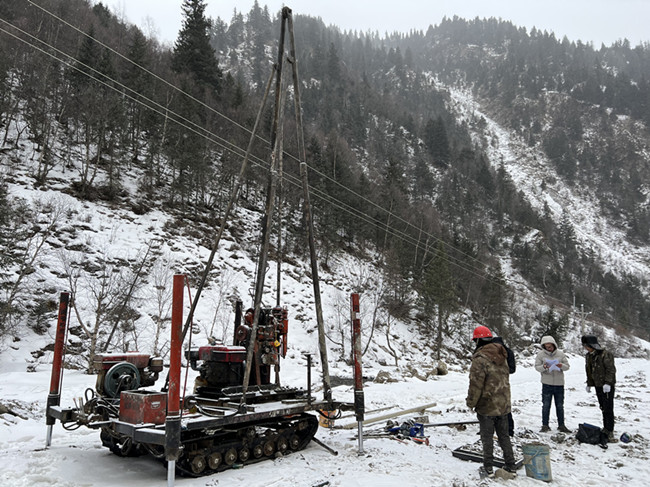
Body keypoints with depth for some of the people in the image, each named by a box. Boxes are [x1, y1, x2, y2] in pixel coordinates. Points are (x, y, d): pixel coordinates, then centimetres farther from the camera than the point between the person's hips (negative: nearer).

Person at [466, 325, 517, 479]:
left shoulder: (480, 359, -21)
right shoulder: (502, 357, 6)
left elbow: (476, 384, -20)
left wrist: (471, 403, -8)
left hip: (487, 406, -7)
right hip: (503, 405, 7)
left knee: (487, 437, 6)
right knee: (504, 436, 17)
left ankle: (488, 468, 14)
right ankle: (511, 468, 22)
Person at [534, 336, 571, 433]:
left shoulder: (560, 354, 3)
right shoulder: (541, 354, -2)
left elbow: (567, 366, 5)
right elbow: (537, 367, -3)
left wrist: (561, 365, -17)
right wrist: (543, 367, -24)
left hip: (559, 383, 2)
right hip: (547, 384, -2)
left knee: (560, 406, 11)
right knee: (546, 405, 2)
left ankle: (561, 425, 21)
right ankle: (545, 425, 11)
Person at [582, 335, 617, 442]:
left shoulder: (606, 354, -15)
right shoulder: (589, 356, 10)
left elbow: (611, 369, -17)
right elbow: (589, 371, 18)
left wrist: (608, 383, -23)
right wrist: (589, 384, 19)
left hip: (607, 386, -7)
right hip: (598, 385, 7)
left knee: (608, 409, -7)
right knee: (603, 408, 14)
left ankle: (610, 432, -3)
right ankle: (606, 428, 23)